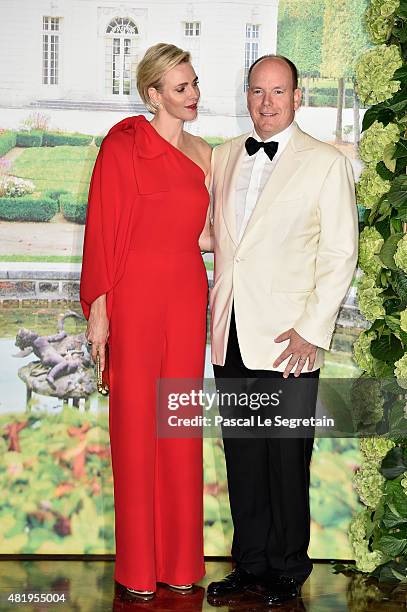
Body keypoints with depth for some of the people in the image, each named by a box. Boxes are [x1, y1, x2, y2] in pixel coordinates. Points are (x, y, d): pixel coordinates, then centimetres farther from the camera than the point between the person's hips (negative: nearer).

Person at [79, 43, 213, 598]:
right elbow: (102, 230, -6)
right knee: (136, 426, 2)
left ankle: (181, 558, 21)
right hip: (135, 296, -5)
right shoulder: (123, 145, -4)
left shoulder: (200, 154, 12)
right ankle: (138, 565, 15)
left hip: (187, 297, 5)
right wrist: (98, 308, -9)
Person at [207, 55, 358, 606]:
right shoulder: (224, 157, 13)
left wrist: (312, 330, -11)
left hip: (288, 338, -4)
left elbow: (341, 253, -5)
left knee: (288, 461, 4)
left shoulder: (326, 163, -2)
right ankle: (251, 564, 26)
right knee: (242, 457, 12)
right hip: (232, 334, 5)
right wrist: (217, 311, 9)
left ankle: (287, 572, 20)